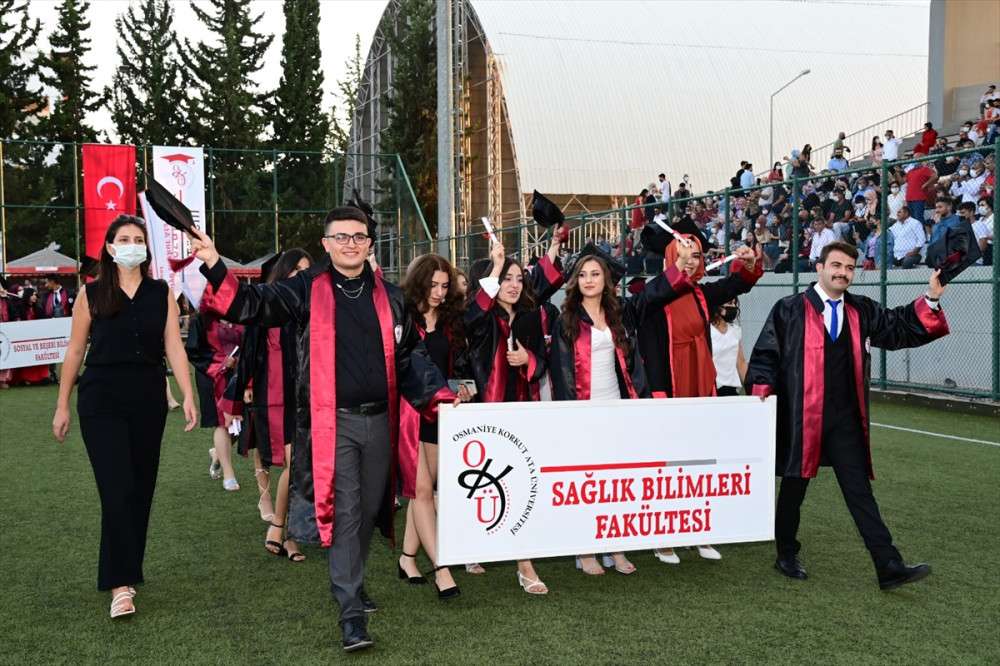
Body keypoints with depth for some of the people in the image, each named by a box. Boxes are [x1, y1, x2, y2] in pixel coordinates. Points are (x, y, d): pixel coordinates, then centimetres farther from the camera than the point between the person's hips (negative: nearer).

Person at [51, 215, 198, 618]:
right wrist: (62, 405, 6)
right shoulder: (92, 294, 3)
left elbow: (174, 348, 1)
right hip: (101, 403, -2)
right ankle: (121, 584, -5)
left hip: (148, 402, 2)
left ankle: (128, 570, 25)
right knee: (117, 491, -9)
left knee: (141, 490, 9)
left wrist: (188, 396, -8)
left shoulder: (161, 294, 6)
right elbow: (75, 351, 5)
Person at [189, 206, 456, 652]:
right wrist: (214, 265, -21)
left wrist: (437, 395, 3)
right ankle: (351, 614, -1)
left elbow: (411, 353, 15)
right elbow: (249, 305, -8)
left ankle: (349, 583, 37)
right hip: (332, 422, -4)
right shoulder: (306, 290, 0)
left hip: (379, 420, 4)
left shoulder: (388, 296, 11)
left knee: (368, 510, 15)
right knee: (343, 512, -7)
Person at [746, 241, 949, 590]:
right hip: (800, 419, -3)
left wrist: (930, 299, -7)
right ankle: (787, 556, 29)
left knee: (859, 492, 2)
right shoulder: (789, 310, -3)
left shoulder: (862, 311, 9)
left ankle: (889, 567, 2)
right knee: (794, 489, 11)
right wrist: (762, 393, -13)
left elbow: (900, 327, 6)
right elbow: (765, 355, -2)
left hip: (845, 420, 3)